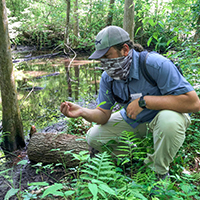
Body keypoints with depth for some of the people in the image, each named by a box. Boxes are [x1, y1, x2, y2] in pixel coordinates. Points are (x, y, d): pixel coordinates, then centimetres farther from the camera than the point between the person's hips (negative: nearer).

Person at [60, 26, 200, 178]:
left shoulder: (155, 64, -30)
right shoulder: (108, 77, -9)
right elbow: (103, 114, -7)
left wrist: (143, 101, -36)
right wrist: (82, 112, -30)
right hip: (133, 120, 5)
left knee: (169, 120, -41)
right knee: (93, 138, -5)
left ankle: (159, 171, -11)